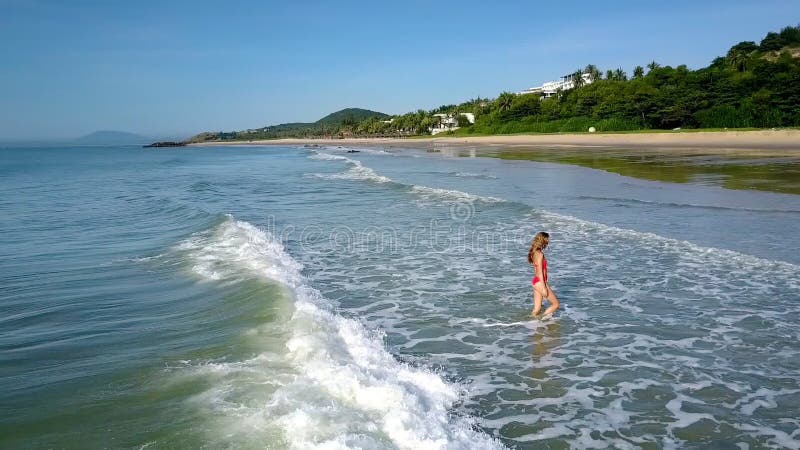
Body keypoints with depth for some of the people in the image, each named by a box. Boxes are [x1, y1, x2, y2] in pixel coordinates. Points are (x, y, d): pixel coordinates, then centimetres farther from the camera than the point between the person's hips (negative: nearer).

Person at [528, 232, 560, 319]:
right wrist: (544, 287, -18)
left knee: (537, 309, 12)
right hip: (540, 282, -9)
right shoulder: (539, 254, -18)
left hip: (535, 282, 9)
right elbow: (540, 272, -19)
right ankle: (541, 319, -4)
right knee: (556, 304, 1)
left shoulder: (534, 253, 10)